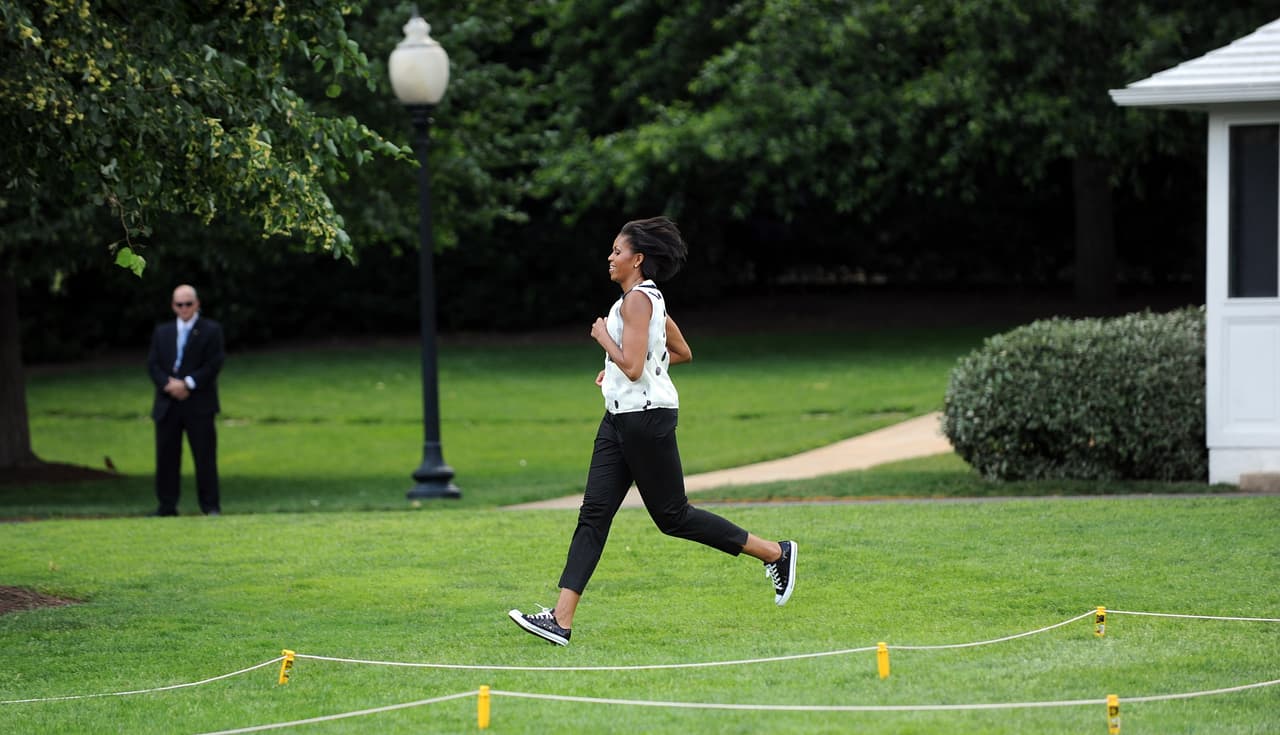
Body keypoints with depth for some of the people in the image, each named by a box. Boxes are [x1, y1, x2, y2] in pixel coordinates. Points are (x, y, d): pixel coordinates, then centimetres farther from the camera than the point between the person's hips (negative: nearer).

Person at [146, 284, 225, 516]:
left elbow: (214, 364, -7)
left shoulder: (210, 330, 2)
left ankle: (210, 505, 2)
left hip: (199, 404, -4)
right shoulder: (162, 332, 15)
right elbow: (153, 364, 7)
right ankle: (167, 505, 8)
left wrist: (187, 383, -15)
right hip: (167, 405, 4)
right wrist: (168, 384, -12)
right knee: (166, 456, 3)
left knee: (205, 456, -3)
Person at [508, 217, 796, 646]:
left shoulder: (637, 300, -16)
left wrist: (603, 337, -10)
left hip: (646, 417, -10)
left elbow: (632, 366, -25)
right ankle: (561, 620, -6)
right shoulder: (649, 298, 14)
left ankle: (775, 553, 12)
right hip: (620, 417, 10)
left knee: (672, 516, -1)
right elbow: (683, 353, 24)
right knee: (594, 514, 1)